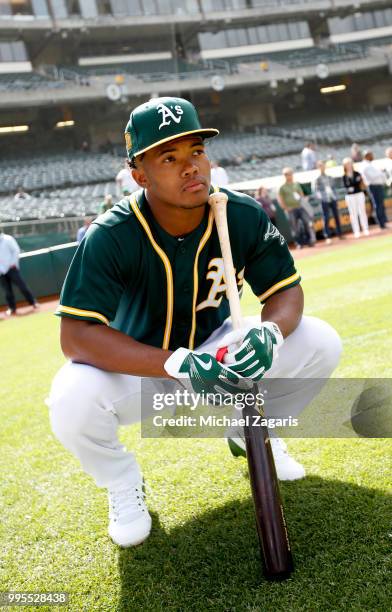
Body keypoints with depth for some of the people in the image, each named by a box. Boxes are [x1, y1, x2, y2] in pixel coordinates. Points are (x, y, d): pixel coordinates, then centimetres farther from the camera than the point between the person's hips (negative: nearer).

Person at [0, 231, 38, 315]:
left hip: (11, 268, -4)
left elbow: (16, 250, -4)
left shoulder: (7, 239, -3)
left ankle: (33, 302, 6)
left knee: (21, 285, -3)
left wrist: (13, 263, -9)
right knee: (7, 290, 5)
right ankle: (12, 308, 14)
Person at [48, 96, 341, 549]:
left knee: (321, 344, -15)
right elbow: (75, 336, -32)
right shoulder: (110, 236, -26)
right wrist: (179, 365, -42)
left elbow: (286, 290, -8)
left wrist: (269, 333, -34)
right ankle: (122, 485, 3)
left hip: (214, 354, 3)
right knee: (72, 402, -34)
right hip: (136, 371, -2)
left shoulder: (244, 216, -16)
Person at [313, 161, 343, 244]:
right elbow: (315, 189, -2)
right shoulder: (317, 179, 0)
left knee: (336, 216, 8)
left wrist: (335, 196, 11)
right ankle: (327, 237, -4)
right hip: (324, 200, -5)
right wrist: (319, 197, -16)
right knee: (326, 218, -7)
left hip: (333, 199, 5)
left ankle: (339, 234, 17)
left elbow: (333, 187, 19)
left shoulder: (329, 177, 14)